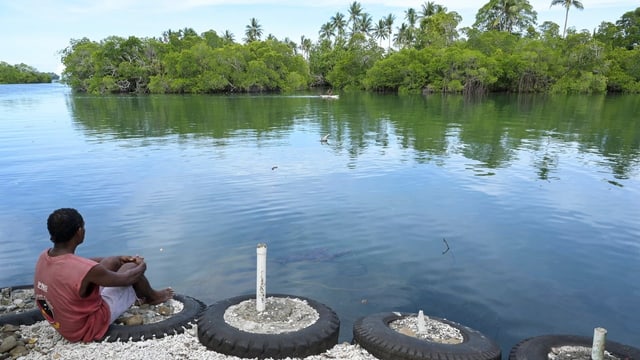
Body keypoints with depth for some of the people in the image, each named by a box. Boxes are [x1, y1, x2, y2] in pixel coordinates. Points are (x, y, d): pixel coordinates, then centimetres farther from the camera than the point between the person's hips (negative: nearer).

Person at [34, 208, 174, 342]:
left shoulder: (44, 256, -11)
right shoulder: (87, 270, -36)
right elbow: (125, 279, -17)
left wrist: (117, 259, 14)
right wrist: (142, 266, 6)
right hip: (88, 328, -7)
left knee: (112, 262, 13)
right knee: (131, 268, -1)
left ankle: (140, 296, 40)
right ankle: (153, 297, 30)